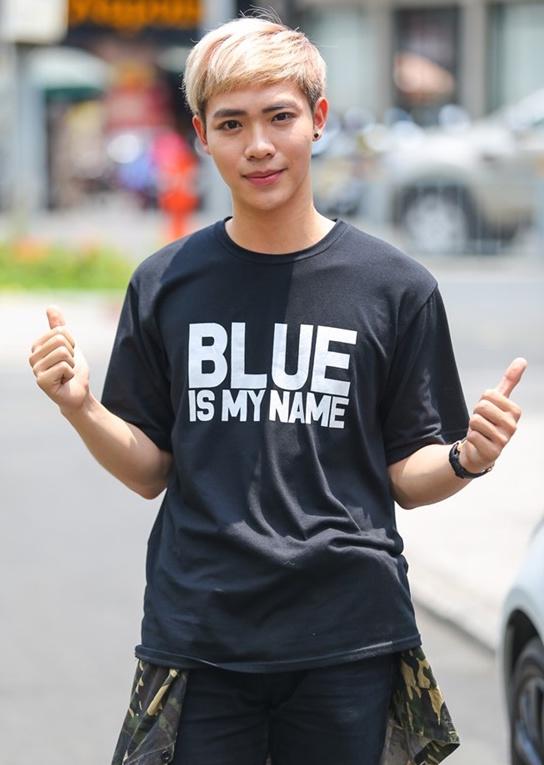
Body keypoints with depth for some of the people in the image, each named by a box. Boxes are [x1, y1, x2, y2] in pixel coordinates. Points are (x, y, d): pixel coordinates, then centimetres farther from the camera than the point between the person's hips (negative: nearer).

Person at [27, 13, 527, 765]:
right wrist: (81, 407, -10)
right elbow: (150, 471, 8)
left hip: (349, 643, -1)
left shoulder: (396, 286, 0)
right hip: (196, 638, 1)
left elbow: (408, 477, 4)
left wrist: (468, 457, -17)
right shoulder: (166, 282, 4)